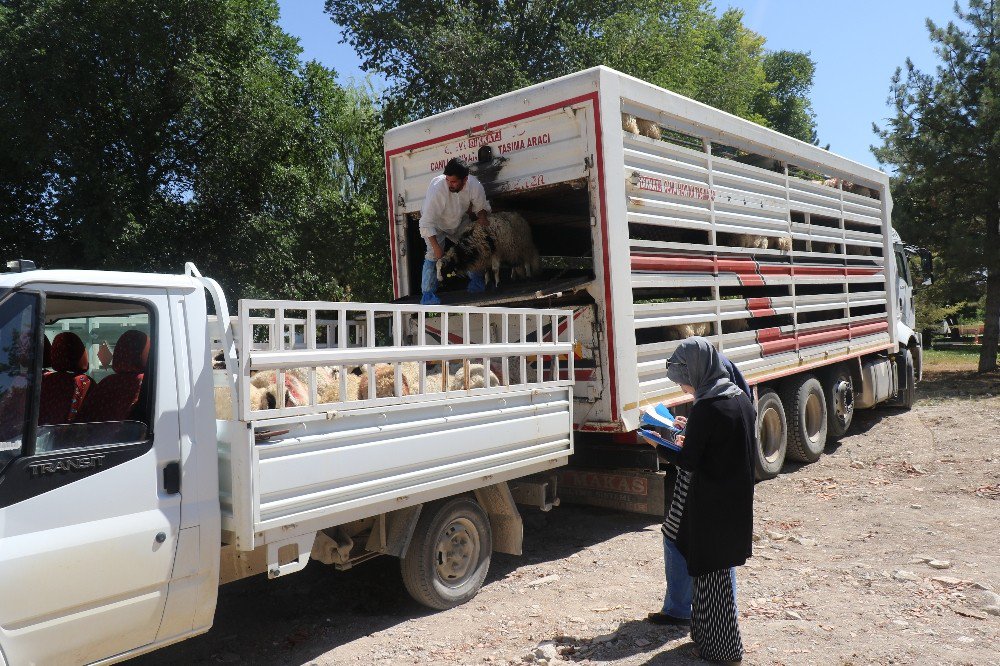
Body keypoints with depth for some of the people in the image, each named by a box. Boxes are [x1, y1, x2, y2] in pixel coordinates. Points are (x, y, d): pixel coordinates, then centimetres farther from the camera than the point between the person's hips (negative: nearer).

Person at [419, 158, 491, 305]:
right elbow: (427, 222, -36)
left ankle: (476, 282, 24)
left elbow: (481, 205, -4)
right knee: (433, 254, -20)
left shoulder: (474, 185, -28)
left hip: (459, 221, 5)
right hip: (436, 223, -4)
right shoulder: (437, 188, -40)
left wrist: (482, 216, -26)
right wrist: (436, 246, -40)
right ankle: (427, 294, -16)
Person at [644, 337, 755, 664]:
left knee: (710, 571, 5)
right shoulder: (741, 399, 4)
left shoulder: (705, 409, -22)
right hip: (738, 500, 9)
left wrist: (659, 445, -4)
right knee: (721, 565, 21)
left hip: (710, 505, -9)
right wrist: (692, 439, 14)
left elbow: (689, 462, -18)